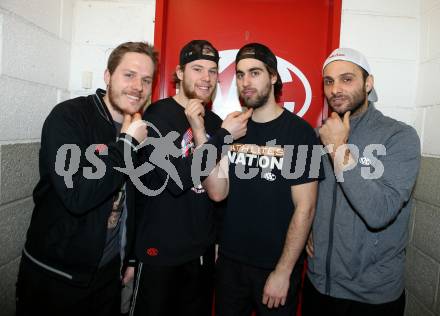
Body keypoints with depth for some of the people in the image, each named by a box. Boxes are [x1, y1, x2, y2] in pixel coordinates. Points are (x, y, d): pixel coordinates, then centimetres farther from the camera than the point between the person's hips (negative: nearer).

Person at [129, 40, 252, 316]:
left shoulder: (215, 122, 6)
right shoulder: (158, 114, -11)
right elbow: (176, 180, -22)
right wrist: (224, 135, -20)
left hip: (204, 251, 5)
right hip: (160, 251, -5)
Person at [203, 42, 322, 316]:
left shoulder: (299, 132, -11)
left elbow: (305, 208, -13)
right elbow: (218, 193, -7)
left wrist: (283, 272, -12)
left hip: (277, 266, -4)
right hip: (230, 261, 4)